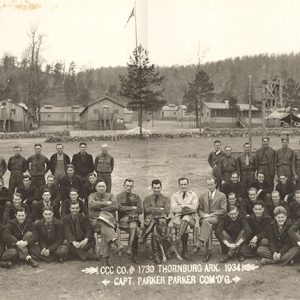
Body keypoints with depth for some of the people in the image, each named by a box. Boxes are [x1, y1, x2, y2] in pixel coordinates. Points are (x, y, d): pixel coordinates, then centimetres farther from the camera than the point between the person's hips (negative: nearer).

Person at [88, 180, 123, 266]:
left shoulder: (110, 195, 20)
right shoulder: (92, 195, 18)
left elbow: (115, 206, 1)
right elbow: (91, 205, -6)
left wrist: (101, 208, -4)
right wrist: (105, 203, -5)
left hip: (110, 219, 0)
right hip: (96, 221, 0)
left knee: (105, 232, -32)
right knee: (103, 224, -38)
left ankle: (104, 257, -37)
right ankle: (116, 241, -52)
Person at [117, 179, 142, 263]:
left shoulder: (136, 197, 21)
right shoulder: (119, 196, 14)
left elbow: (140, 210, 8)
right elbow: (120, 208, -4)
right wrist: (132, 208, -2)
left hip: (134, 219, 2)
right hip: (123, 220, -2)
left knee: (133, 226, -35)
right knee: (136, 230, -30)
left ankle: (130, 249, -37)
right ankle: (135, 255, -31)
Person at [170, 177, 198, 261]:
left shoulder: (193, 195, 15)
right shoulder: (174, 196, 17)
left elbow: (194, 208, -2)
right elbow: (173, 209, 1)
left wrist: (181, 206, -6)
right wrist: (187, 207, -8)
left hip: (190, 218, 0)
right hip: (178, 217, 0)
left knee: (186, 218, -38)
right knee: (186, 228, -34)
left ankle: (178, 237, -48)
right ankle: (185, 250, -32)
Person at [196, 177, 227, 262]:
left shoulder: (222, 196, 11)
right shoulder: (203, 195, 21)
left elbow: (223, 210, 2)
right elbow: (199, 209, 18)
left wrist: (211, 215, -10)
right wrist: (203, 214, -6)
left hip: (216, 218, -2)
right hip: (204, 218, 2)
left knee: (206, 221, -38)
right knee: (208, 226, -35)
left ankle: (201, 243, -44)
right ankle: (208, 251, -39)